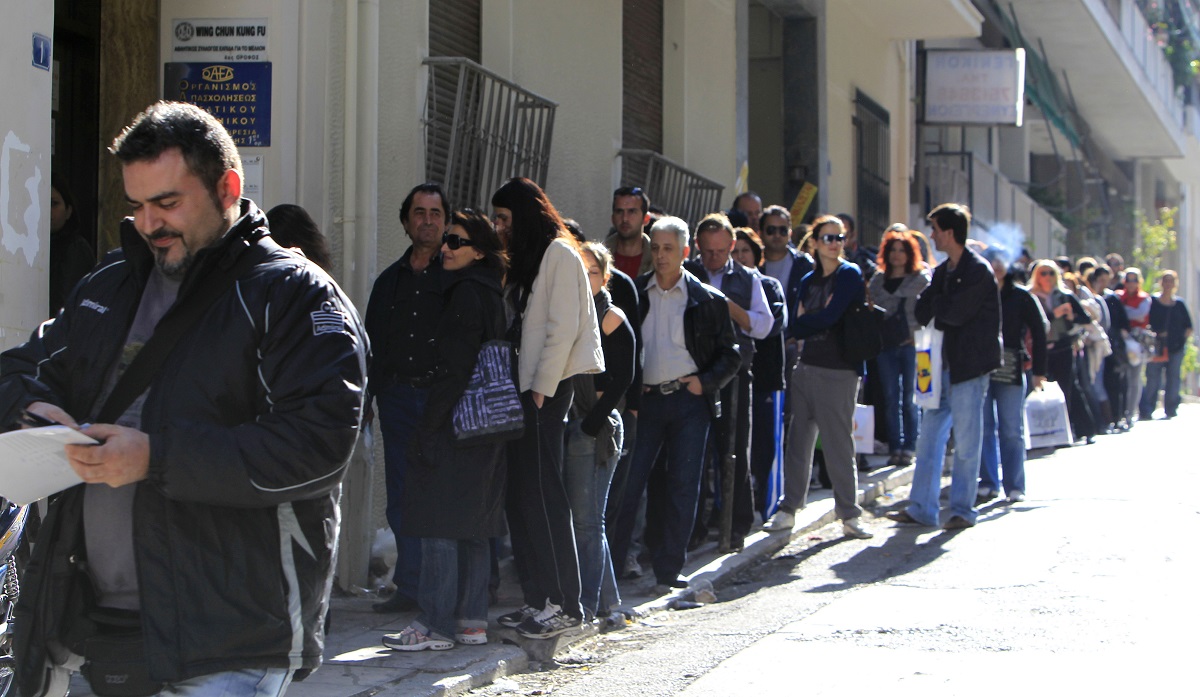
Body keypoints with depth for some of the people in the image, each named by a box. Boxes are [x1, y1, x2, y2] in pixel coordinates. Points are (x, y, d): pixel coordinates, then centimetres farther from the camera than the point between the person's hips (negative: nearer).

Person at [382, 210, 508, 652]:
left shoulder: (466, 293, -14)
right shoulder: (489, 292, 14)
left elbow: (455, 369, -19)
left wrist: (427, 428, -17)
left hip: (455, 425, -10)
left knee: (439, 523, -6)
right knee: (472, 525, 12)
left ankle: (436, 625, -4)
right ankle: (471, 620, 17)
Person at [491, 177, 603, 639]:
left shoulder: (559, 254, -8)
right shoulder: (524, 258, 19)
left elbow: (563, 328, -14)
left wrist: (542, 389, -15)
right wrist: (518, 389, 9)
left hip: (547, 390, -9)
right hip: (523, 388, 9)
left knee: (541, 492, -9)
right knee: (519, 494, 7)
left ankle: (564, 604, -5)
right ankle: (538, 599, 12)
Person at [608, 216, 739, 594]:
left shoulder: (707, 300, 4)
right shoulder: (634, 293, 8)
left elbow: (730, 354, 8)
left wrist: (705, 382, -7)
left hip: (689, 399, -1)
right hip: (644, 399, 1)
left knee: (683, 486, 0)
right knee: (628, 482, -3)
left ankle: (668, 570, 8)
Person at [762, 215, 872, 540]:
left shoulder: (849, 275, -4)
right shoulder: (809, 280, 14)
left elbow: (829, 318, -14)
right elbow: (794, 329, 6)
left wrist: (803, 320, -1)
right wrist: (816, 319, -10)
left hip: (839, 371, -6)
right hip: (806, 367, 6)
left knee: (839, 444, -3)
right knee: (798, 441, 6)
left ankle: (849, 515, 5)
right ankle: (788, 510, 13)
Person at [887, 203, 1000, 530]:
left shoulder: (978, 271, -11)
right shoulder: (943, 271, 14)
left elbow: (955, 313, -19)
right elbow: (923, 312, 8)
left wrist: (936, 307, 0)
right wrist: (944, 311, -10)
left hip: (969, 365, -8)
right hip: (942, 363, 8)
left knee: (966, 442, 0)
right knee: (929, 437, 6)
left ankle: (963, 510, 8)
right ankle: (922, 508, 10)